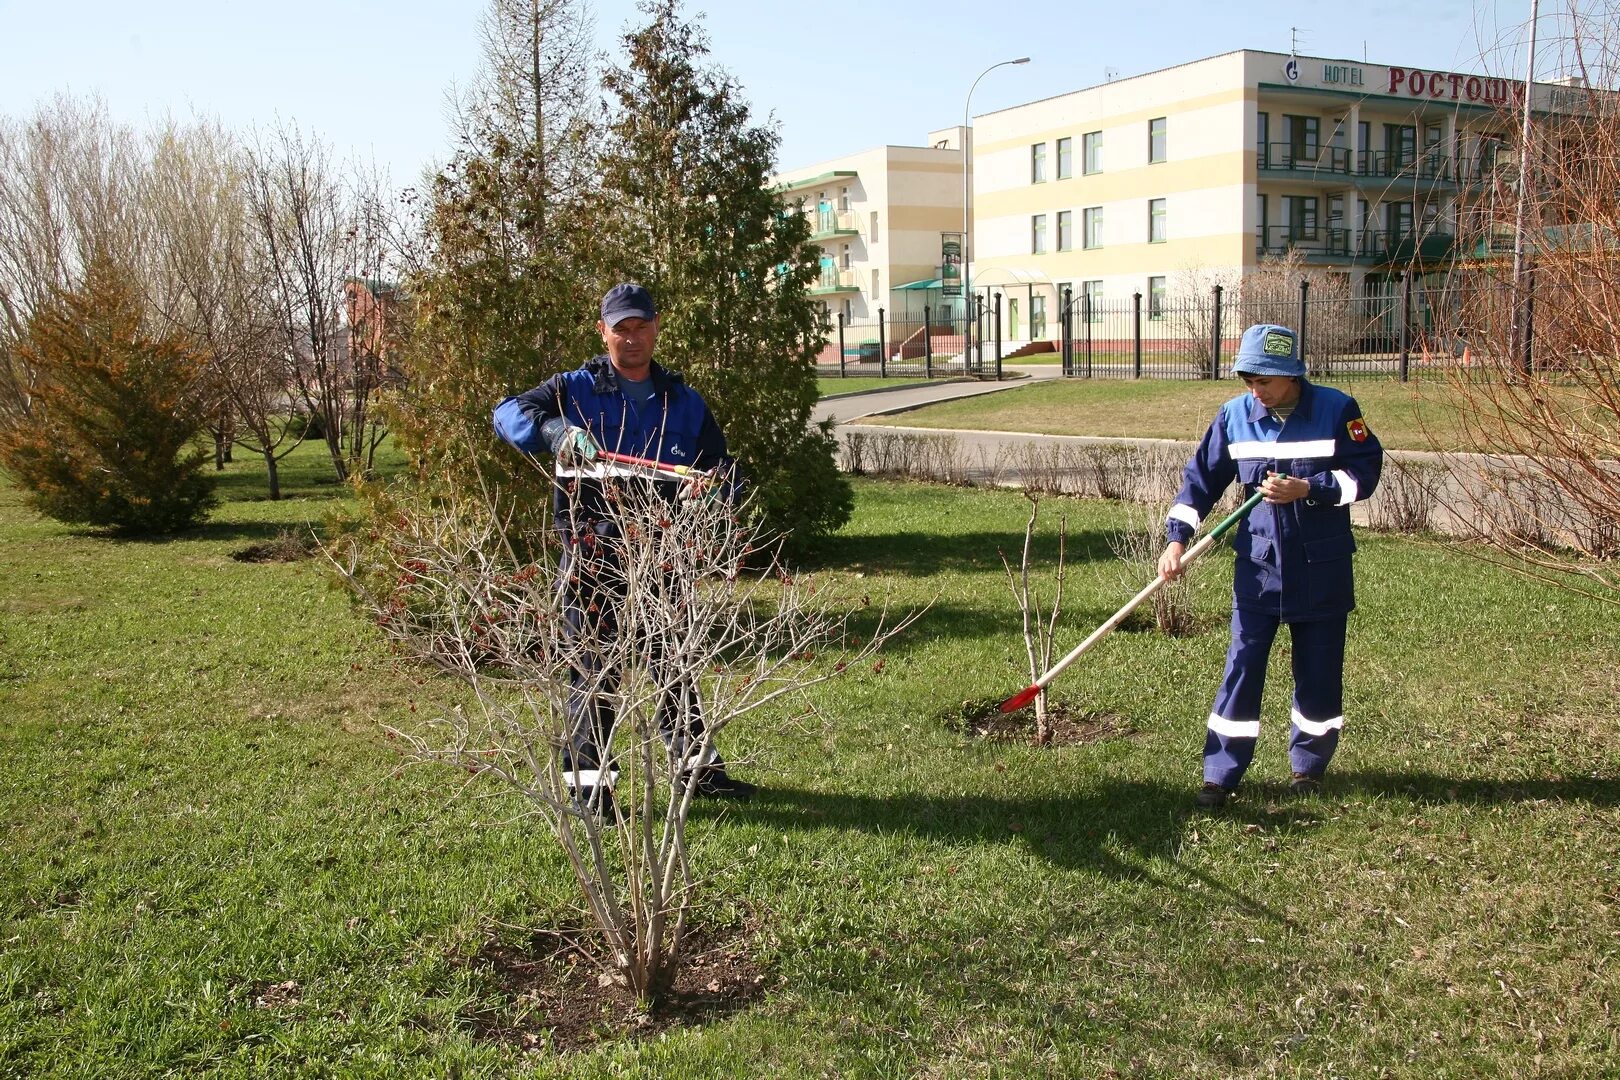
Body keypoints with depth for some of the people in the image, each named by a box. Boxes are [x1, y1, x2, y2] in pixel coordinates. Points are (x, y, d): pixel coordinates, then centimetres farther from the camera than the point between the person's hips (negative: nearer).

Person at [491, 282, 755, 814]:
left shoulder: (683, 401, 12)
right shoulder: (575, 389, 1)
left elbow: (723, 466, 12)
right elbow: (508, 414, -12)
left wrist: (713, 487, -13)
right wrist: (559, 432, -32)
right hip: (593, 556, -4)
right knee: (595, 671, 0)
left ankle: (696, 763, 27)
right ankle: (588, 779, 11)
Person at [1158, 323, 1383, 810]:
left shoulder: (1337, 410, -9)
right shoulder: (1235, 415, -2)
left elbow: (1365, 472, -7)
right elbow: (1202, 477, 4)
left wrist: (1307, 489, -21)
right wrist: (1177, 538, -6)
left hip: (1322, 567, -1)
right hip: (1258, 562, 1)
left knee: (1318, 669, 9)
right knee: (1242, 664, -1)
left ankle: (1309, 765, 29)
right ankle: (1221, 773, 5)